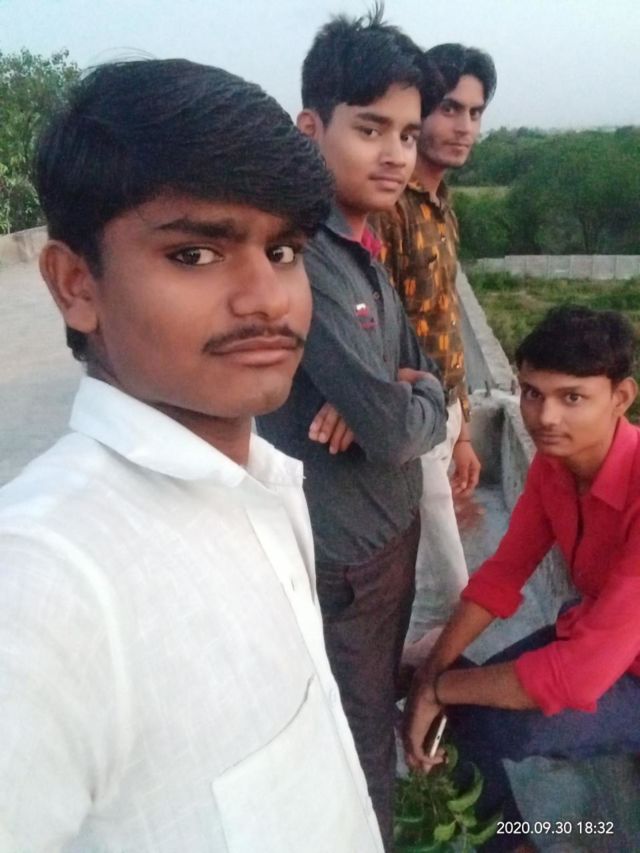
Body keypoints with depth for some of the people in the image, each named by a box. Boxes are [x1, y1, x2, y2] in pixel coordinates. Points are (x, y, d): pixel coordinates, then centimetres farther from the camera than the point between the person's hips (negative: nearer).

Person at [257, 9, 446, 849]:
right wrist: (414, 403, -3)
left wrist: (399, 396, -12)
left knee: (377, 711, 27)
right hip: (342, 552, -9)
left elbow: (423, 373, 11)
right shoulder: (302, 254, -24)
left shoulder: (366, 249, 7)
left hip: (389, 525, 9)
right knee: (360, 742, 12)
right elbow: (395, 431, -26)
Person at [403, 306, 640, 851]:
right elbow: (504, 572, -3)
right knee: (467, 697, -1)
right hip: (591, 638, 7)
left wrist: (440, 690, -24)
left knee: (490, 724, -21)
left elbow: (575, 677, -37)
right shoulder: (553, 461, -11)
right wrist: (431, 673, -13)